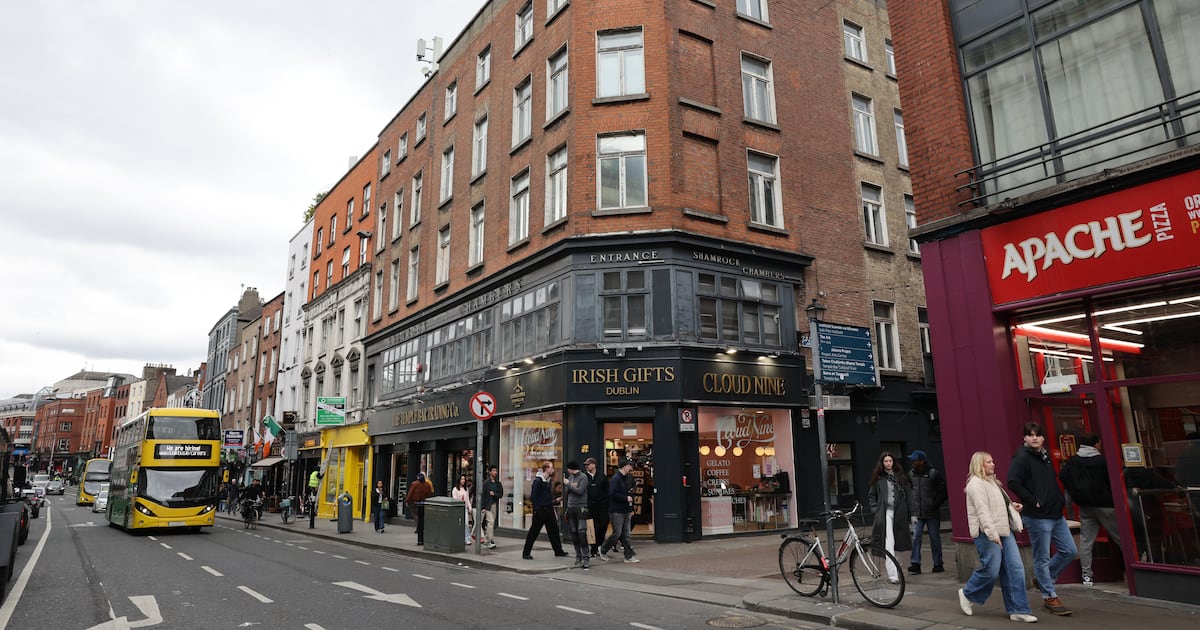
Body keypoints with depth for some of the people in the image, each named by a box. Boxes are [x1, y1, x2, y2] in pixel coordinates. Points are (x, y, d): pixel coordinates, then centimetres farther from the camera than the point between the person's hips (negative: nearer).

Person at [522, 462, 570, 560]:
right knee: (533, 532, -1)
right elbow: (533, 496, -17)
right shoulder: (538, 481, -15)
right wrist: (536, 509, -19)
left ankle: (558, 551, 20)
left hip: (549, 509, 8)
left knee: (554, 530, 11)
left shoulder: (549, 480, 11)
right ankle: (526, 553, 7)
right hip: (540, 510, -8)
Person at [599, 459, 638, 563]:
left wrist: (631, 509, 18)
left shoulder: (626, 478, 16)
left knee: (625, 534, 9)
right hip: (616, 511, -9)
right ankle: (602, 550, 13)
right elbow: (613, 494, -24)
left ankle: (629, 556, 11)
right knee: (617, 533, -5)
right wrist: (626, 498, -17)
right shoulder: (615, 478, -13)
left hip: (625, 511, 9)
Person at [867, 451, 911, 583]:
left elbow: (907, 493, 9)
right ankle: (892, 575, -13)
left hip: (899, 513, 2)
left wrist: (906, 510, 0)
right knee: (889, 543, -11)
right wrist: (875, 509, 0)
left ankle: (892, 571, 25)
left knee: (898, 543, 9)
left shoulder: (900, 476, 9)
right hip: (885, 512, -2)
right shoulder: (878, 478, 6)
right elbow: (871, 495, 12)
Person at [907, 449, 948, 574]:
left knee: (935, 538, 6)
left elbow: (944, 491, -2)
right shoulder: (911, 474, 7)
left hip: (932, 513, -2)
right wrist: (911, 510, 3)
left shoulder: (934, 473, -4)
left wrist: (935, 504, -8)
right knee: (916, 537, -6)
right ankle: (915, 564, -6)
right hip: (917, 513, 3)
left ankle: (938, 564, 18)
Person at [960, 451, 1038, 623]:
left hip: (1004, 531, 9)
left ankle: (1018, 610, 7)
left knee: (1015, 569, 3)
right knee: (991, 571, -6)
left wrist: (1013, 505, 14)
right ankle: (968, 594, 18)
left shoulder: (992, 481, 19)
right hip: (987, 534, -9)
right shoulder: (976, 484, -13)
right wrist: (992, 534, -27)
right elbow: (982, 511, -21)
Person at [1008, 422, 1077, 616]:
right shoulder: (1022, 458, -12)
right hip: (1037, 516, -8)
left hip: (1056, 514, 8)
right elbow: (1013, 482, -23)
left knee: (1069, 551, 10)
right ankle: (1049, 597, 12)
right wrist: (1033, 501, -19)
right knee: (1042, 558, 1)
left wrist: (1060, 500, 11)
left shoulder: (1046, 457, 14)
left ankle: (1044, 578, 27)